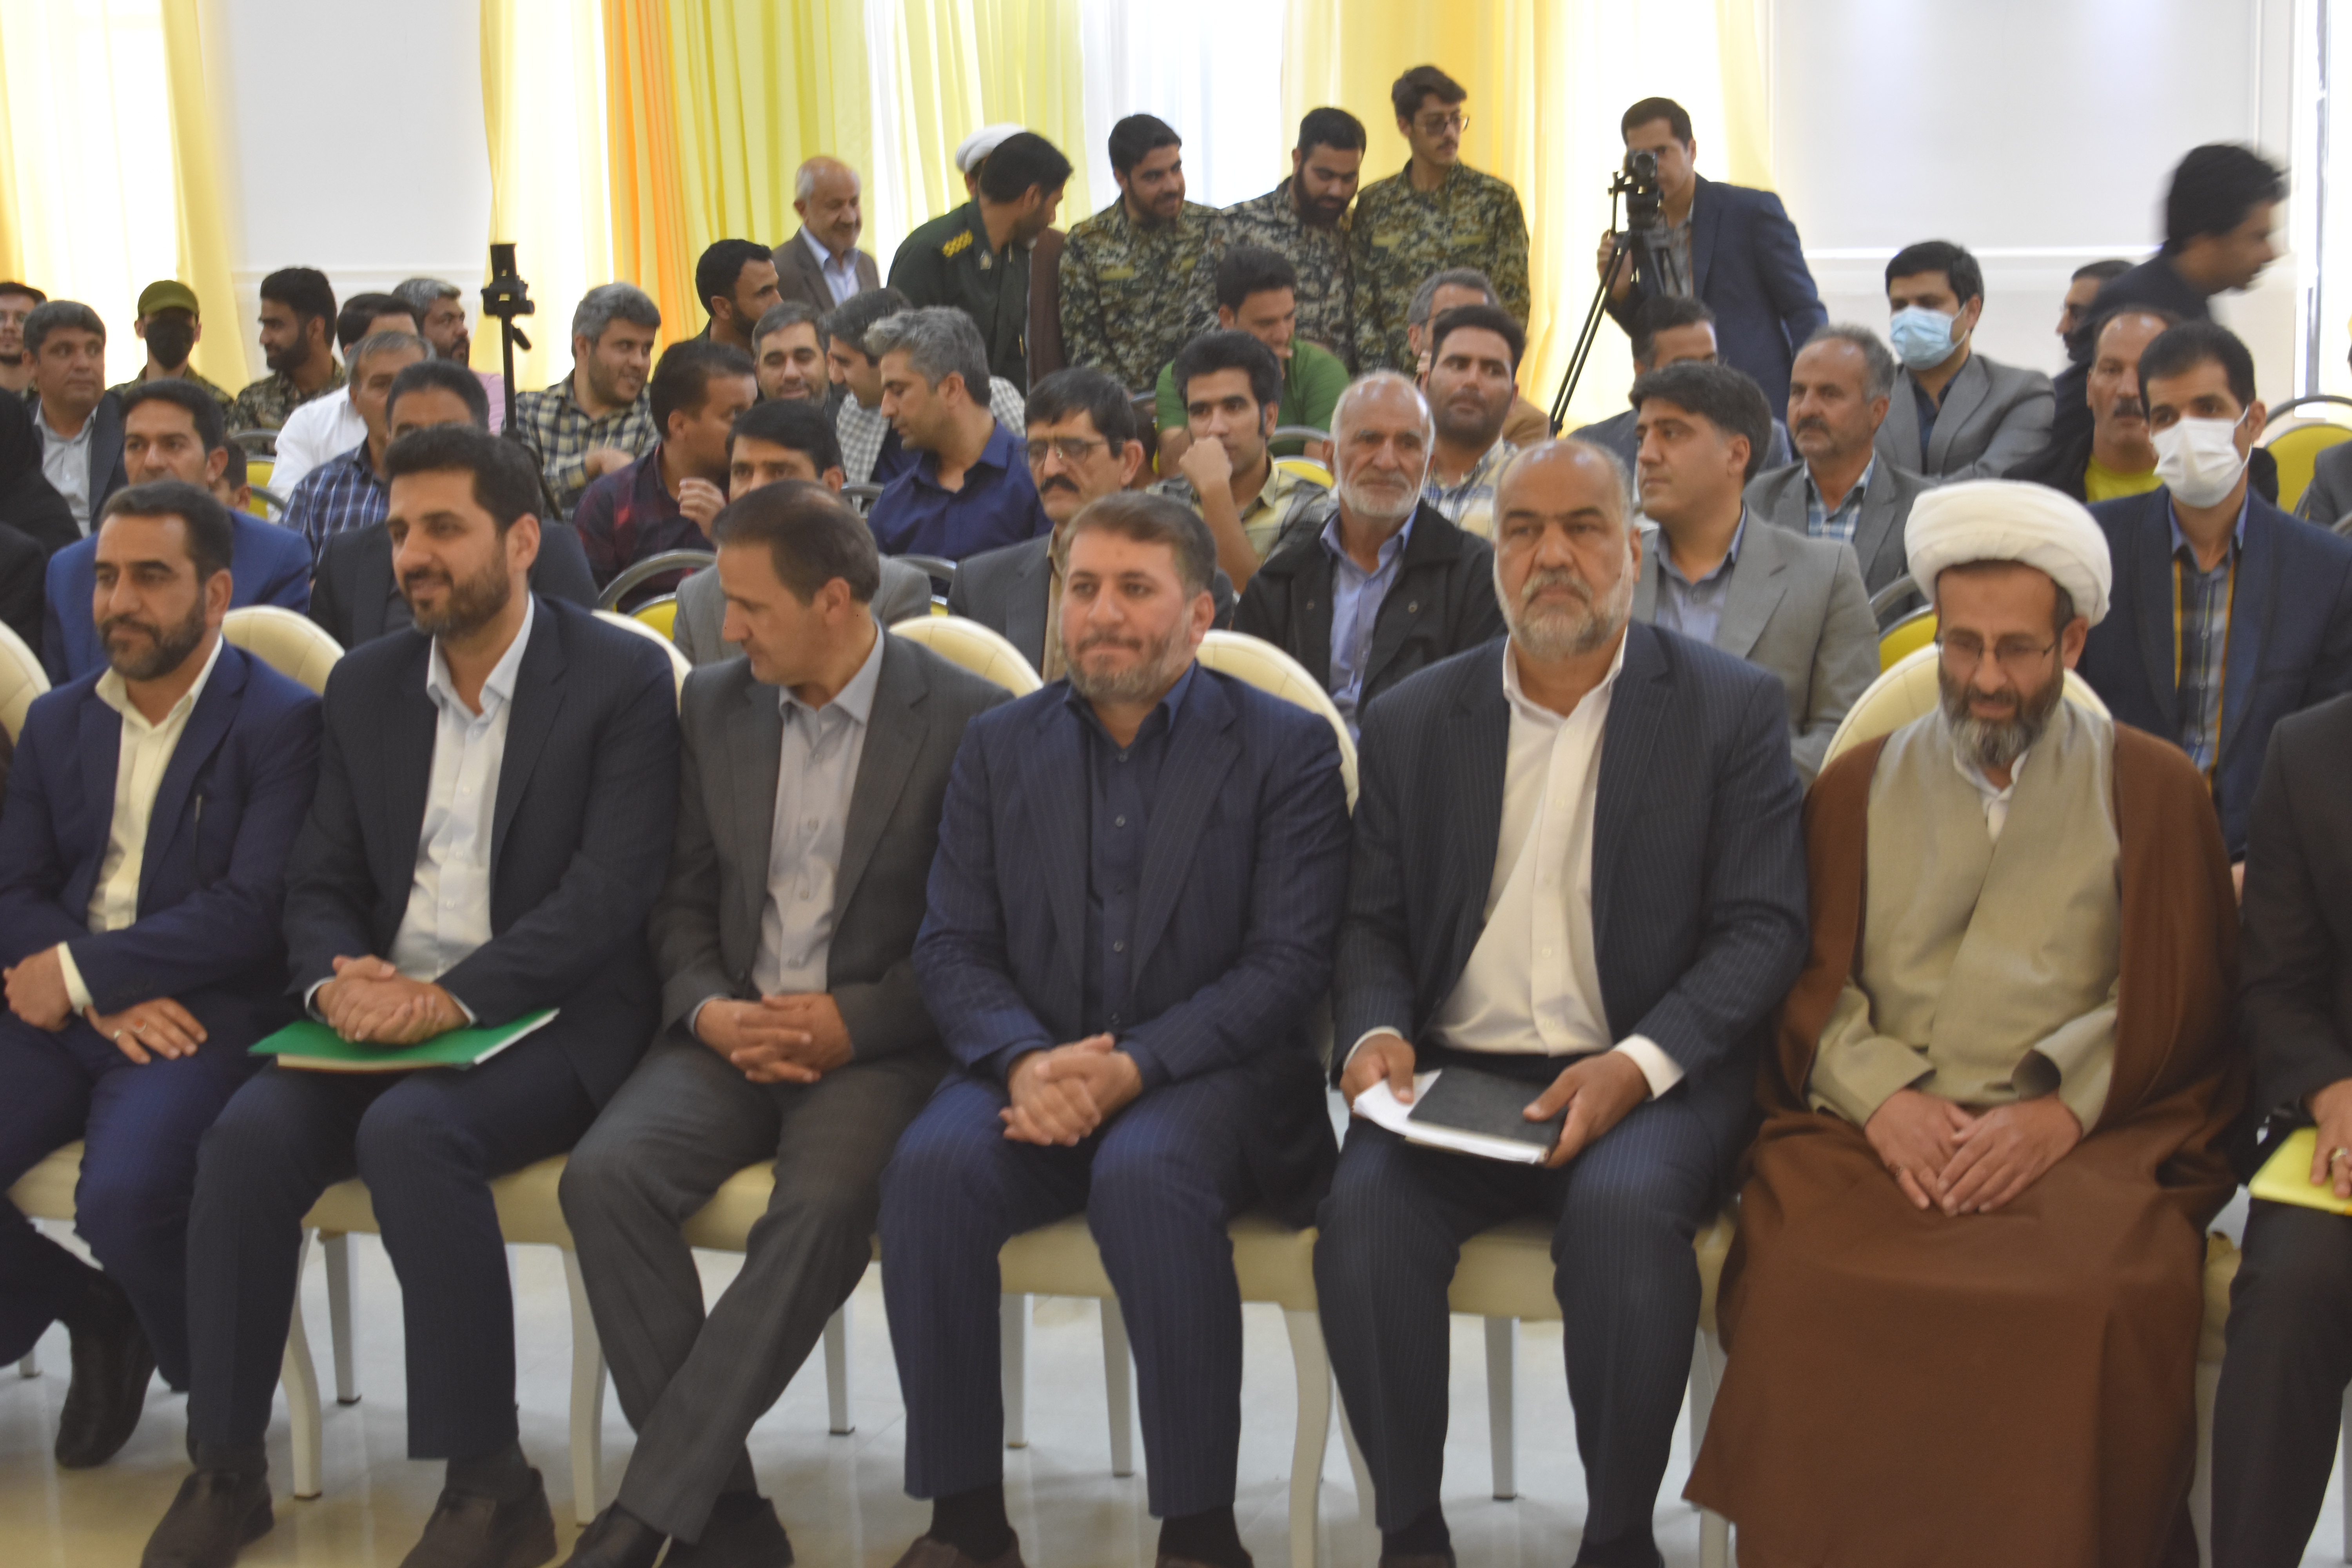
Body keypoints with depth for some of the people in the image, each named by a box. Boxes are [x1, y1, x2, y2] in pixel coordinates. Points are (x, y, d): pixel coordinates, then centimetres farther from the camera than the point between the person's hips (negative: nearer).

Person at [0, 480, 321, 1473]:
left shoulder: (281, 722, -1)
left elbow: (252, 911, -11)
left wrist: (81, 973, -13)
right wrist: (112, 1003, -9)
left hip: (203, 1017, -5)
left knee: (122, 1197, -31)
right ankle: (93, 1317, 11)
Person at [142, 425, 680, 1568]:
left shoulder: (620, 678, -3)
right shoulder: (365, 685, 15)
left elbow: (610, 892, -12)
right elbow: (319, 881, 14)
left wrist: (452, 996, -22)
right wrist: (337, 980, -9)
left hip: (545, 1021, -5)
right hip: (380, 1015, 5)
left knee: (410, 1130, -33)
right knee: (251, 1131, -23)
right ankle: (225, 1468, -8)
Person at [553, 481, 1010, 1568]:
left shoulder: (968, 721, -4)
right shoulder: (715, 705, 11)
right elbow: (684, 898, 14)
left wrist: (855, 1022, -15)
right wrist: (708, 1009, -6)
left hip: (879, 1041, -4)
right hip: (733, 1030, 4)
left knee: (824, 1205, -34)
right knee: (605, 1175, -24)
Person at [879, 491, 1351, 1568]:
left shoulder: (1284, 748, 2)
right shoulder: (1000, 745, 13)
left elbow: (1289, 962, -6)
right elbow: (951, 945, 7)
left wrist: (1133, 1067, -18)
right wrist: (1026, 1062, -14)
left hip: (1206, 1074, -3)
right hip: (1031, 1069, 3)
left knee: (1145, 1172, -35)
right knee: (933, 1164, -28)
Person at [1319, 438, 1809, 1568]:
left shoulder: (1729, 709, 4)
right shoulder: (1412, 722, 13)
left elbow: (1762, 926, -2)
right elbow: (1372, 924, 14)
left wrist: (1640, 1063, -17)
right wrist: (1375, 1031, -9)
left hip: (1652, 1080, -2)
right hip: (1455, 1072, 3)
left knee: (1622, 1210, -34)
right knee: (1364, 1211, -27)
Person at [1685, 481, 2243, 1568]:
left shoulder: (2150, 788, 15)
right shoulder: (1858, 786, 20)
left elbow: (2180, 1001, 7)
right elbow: (1811, 977, 12)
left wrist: (2061, 1112, -10)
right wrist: (1880, 1095, -8)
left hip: (2087, 1135, -1)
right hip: (1875, 1126, 1)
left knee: (2110, 1294, -33)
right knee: (1798, 1276, -29)